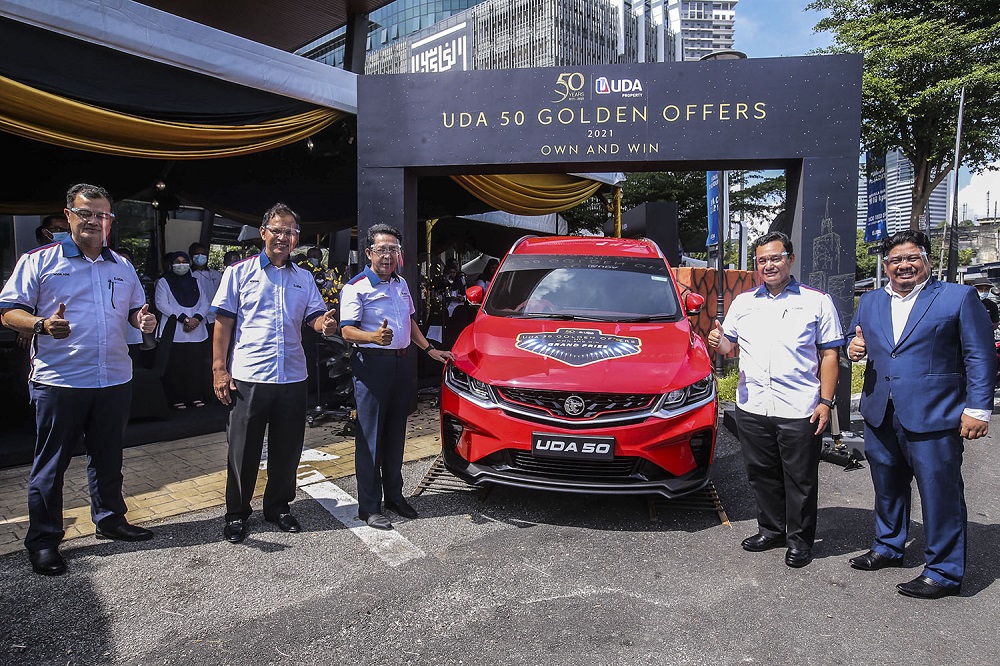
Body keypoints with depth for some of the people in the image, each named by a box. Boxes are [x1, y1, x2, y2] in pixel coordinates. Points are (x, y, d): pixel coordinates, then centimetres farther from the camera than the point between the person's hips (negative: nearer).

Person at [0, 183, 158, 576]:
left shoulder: (122, 267, 12)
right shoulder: (39, 260, -2)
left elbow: (135, 309, 20)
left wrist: (143, 319, -4)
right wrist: (42, 325, -24)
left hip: (115, 381, 5)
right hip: (59, 382, -4)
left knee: (108, 457, 16)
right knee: (51, 464, 5)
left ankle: (110, 520, 32)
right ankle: (43, 540, 19)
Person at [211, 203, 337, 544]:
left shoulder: (303, 278, 12)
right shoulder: (240, 272, 2)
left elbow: (316, 317, 11)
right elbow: (224, 321, 0)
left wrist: (326, 324, -15)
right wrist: (219, 368, -7)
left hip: (292, 376, 4)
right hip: (248, 376, -3)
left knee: (287, 449, 12)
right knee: (244, 450, 5)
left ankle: (278, 506, 29)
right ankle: (236, 513, 22)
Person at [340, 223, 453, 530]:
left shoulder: (401, 284, 16)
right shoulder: (356, 287, -8)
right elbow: (347, 331, -15)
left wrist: (429, 349, 16)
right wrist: (374, 338, -33)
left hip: (401, 363, 7)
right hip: (371, 364, -7)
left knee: (396, 434, 15)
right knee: (370, 436, -3)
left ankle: (394, 495, 27)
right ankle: (369, 507, 6)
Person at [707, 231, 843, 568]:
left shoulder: (817, 301, 2)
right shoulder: (743, 302, 12)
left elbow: (829, 354, 1)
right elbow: (728, 344, 18)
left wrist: (826, 401, -6)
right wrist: (718, 342, -8)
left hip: (799, 410, -3)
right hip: (751, 407, 4)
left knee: (800, 480, 7)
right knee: (762, 475, 14)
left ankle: (800, 539, 23)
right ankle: (771, 529, 32)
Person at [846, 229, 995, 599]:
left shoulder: (959, 297, -2)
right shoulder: (870, 302, 12)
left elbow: (980, 357, -5)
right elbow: (854, 338, 23)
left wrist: (978, 408, -10)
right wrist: (854, 348, -1)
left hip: (933, 417, -5)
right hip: (880, 416, 5)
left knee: (940, 495, 2)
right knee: (887, 488, 19)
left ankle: (944, 572, 16)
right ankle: (888, 548, 36)